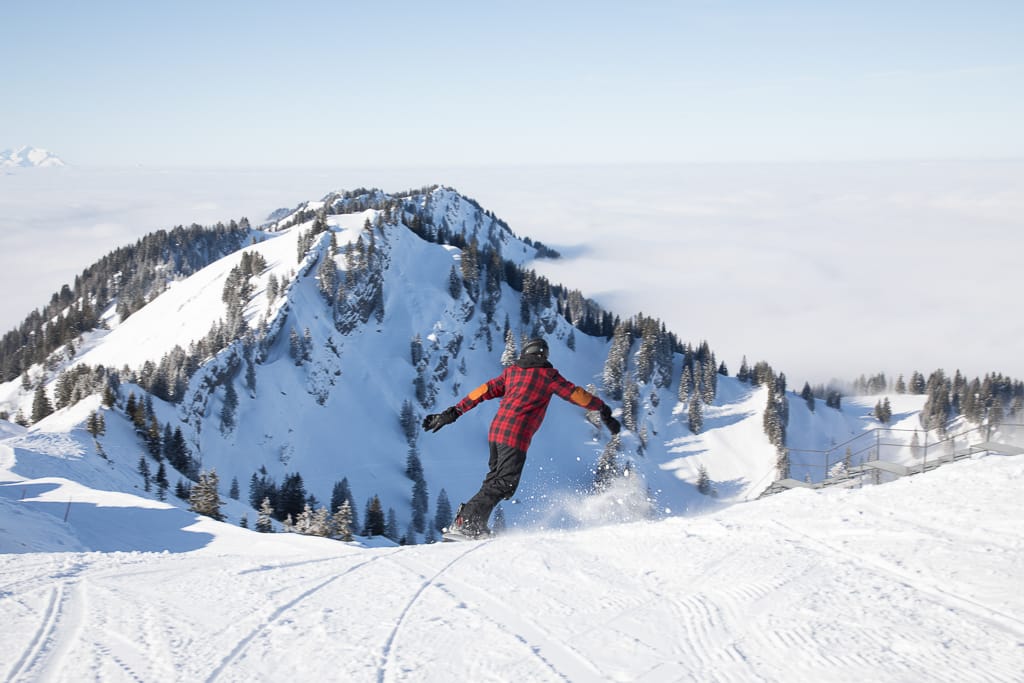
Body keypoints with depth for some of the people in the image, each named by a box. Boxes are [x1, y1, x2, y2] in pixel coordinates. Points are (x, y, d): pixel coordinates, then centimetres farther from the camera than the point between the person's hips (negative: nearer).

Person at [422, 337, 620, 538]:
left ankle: (476, 525, 8)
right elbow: (575, 393, 5)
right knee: (505, 483, -7)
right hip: (516, 435, -7)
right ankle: (467, 521, -15)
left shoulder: (512, 371, 18)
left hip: (496, 430, 7)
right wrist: (603, 409, 14)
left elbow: (484, 391, 16)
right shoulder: (548, 374, 4)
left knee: (495, 479, 15)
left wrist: (453, 412, 18)